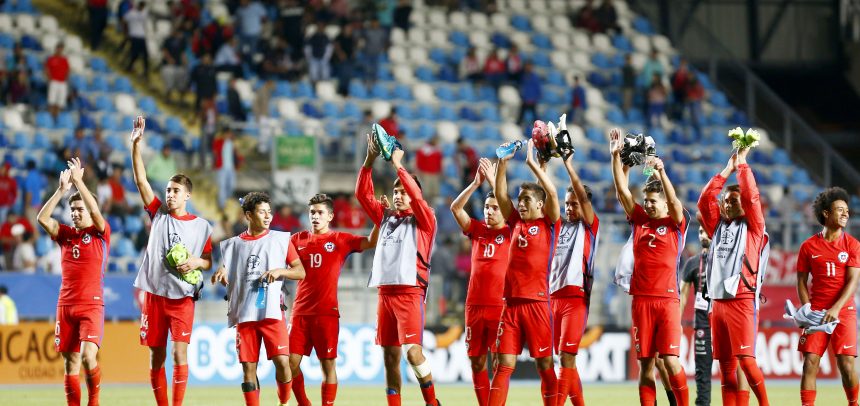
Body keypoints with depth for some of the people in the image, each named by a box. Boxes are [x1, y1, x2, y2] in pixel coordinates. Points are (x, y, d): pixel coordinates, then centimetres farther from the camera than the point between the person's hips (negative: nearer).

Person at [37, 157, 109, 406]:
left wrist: (79, 181, -18)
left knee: (88, 356, -19)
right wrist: (61, 190, -9)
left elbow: (95, 212, -18)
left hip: (92, 304, -4)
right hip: (65, 304, 4)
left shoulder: (100, 234, 1)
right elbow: (43, 218, -3)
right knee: (70, 363, 3)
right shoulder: (65, 234, 11)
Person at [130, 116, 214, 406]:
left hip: (182, 297, -2)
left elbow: (209, 262, 10)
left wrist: (197, 262, -14)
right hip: (154, 294, 2)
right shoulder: (158, 214, 5)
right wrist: (136, 144, -11)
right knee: (156, 356, 5)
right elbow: (140, 179, -2)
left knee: (179, 353, -12)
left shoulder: (202, 226, 3)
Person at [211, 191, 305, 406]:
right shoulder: (233, 244, 11)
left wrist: (280, 271, -12)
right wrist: (221, 274, -3)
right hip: (244, 314, 2)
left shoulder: (281, 239, 6)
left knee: (281, 360, -12)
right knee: (248, 367, 0)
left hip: (272, 311, -2)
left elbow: (301, 272, 5)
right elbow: (228, 281, 20)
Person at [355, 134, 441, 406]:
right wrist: (369, 161, -1)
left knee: (413, 352, -15)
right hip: (385, 292, 6)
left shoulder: (423, 220, 3)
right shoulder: (385, 218, 17)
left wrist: (398, 165, -14)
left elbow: (416, 196, -14)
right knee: (390, 356, 4)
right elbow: (363, 194, 11)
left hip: (410, 292, -6)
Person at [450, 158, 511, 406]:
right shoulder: (477, 230, 10)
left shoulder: (511, 233, 2)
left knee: (500, 361, -6)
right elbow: (456, 207, -1)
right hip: (474, 305, 4)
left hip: (501, 304, -4)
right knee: (477, 362, 6)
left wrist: (493, 180, -14)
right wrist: (476, 183, -11)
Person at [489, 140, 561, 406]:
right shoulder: (516, 223, 14)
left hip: (537, 302, -4)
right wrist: (503, 162, 0)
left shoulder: (549, 224, 2)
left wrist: (531, 162, -9)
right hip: (511, 301, 4)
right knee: (504, 364, 0)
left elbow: (552, 192, -11)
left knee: (544, 363, -1)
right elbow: (500, 193, 9)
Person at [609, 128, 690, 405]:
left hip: (667, 300, -4)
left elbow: (674, 201, -17)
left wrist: (660, 170, -24)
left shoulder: (675, 225, 2)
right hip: (641, 299, 4)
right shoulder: (639, 221, 10)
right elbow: (622, 190, 5)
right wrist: (616, 156, -3)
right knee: (645, 363, 3)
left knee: (670, 360, -9)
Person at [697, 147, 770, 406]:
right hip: (718, 302, 6)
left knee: (745, 360, -12)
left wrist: (742, 165, 0)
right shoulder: (719, 227, 17)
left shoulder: (753, 227, 4)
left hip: (742, 301, -6)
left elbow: (751, 197, -8)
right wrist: (727, 170, 11)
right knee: (725, 365, 4)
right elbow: (704, 200, 10)